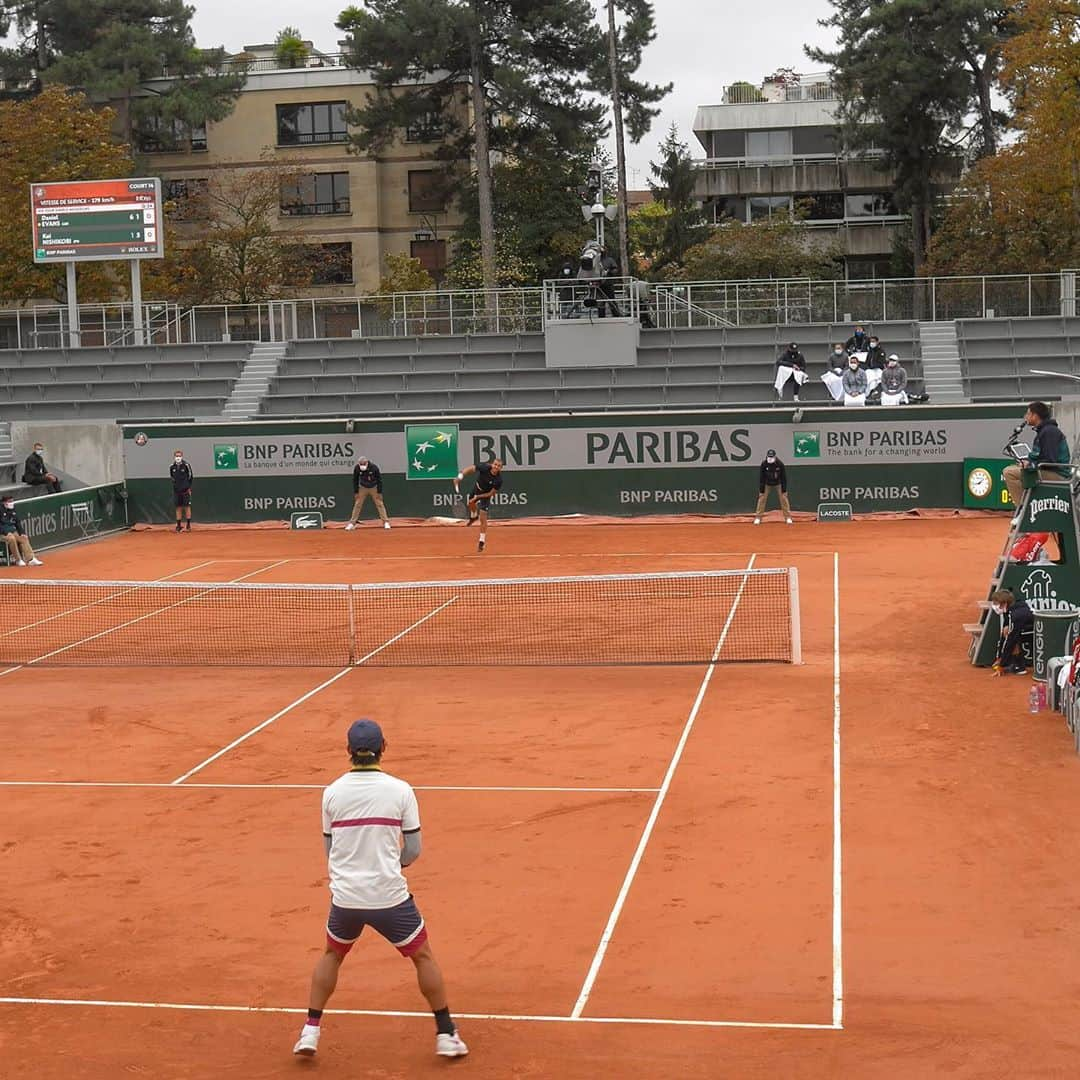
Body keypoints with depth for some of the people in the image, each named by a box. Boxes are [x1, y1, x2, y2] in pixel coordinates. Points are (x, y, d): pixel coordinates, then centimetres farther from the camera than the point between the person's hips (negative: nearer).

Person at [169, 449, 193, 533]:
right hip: (176, 491, 3)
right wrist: (175, 485, 9)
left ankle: (189, 525, 4)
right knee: (178, 507, 6)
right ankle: (178, 525, 9)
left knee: (187, 507, -1)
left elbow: (191, 477, 0)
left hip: (186, 491, -3)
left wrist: (189, 488, -3)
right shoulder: (172, 467, 4)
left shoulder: (186, 465, -6)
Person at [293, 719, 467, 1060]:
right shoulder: (400, 790, -7)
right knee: (423, 956, 17)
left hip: (345, 896, 2)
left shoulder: (332, 793, -2)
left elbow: (330, 849, 8)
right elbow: (413, 851, -3)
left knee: (332, 955, 27)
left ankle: (310, 1031, 24)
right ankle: (446, 1035, 19)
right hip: (389, 896, -2)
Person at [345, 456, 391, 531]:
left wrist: (379, 492, -14)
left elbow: (379, 480, -14)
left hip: (374, 488, -1)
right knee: (357, 504, -2)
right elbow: (355, 480, -5)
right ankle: (352, 523, 3)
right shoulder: (356, 468, -20)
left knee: (380, 504, -5)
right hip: (363, 488, 1)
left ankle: (386, 522, 0)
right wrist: (356, 492, -5)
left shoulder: (374, 467, -25)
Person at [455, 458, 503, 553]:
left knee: (483, 518, -7)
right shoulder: (485, 467, -33)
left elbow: (491, 494, -25)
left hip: (485, 495, -4)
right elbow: (470, 469, -27)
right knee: (471, 504, 31)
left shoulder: (499, 480, -34)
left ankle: (482, 542, 5)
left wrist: (477, 497, -29)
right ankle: (474, 516, 68)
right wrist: (460, 477, -40)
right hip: (476, 488, 4)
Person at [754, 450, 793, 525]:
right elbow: (761, 478, -15)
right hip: (767, 484, 0)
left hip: (778, 484, 0)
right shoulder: (764, 464, -22)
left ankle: (788, 517, 1)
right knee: (762, 498, -7)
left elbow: (784, 477, -15)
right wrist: (761, 490, -17)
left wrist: (784, 490, -16)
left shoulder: (780, 464, -23)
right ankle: (757, 518, 0)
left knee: (784, 498, -7)